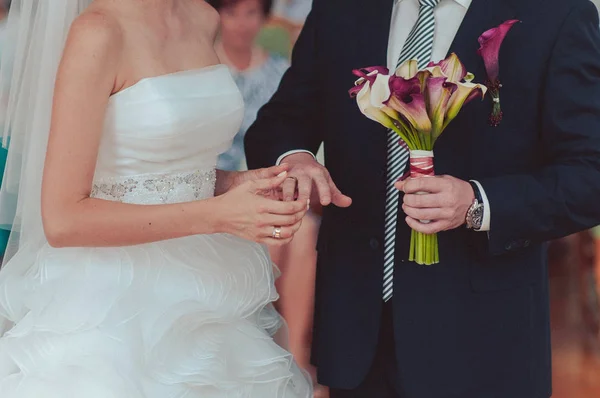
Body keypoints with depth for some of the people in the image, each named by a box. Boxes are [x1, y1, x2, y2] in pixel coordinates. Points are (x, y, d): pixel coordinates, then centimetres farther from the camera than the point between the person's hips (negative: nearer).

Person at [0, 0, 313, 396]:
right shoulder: (98, 32, -17)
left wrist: (236, 183, -3)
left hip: (198, 290, 7)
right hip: (118, 302, -7)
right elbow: (62, 219, -19)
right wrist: (216, 215, -23)